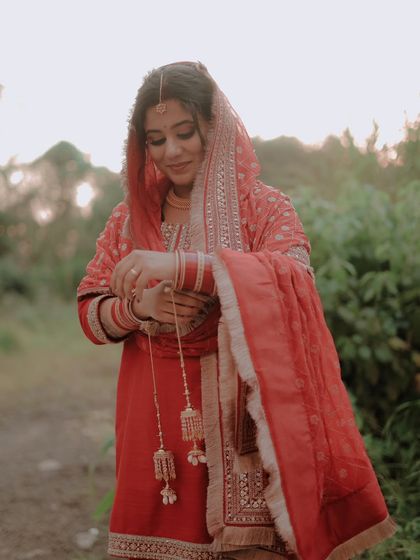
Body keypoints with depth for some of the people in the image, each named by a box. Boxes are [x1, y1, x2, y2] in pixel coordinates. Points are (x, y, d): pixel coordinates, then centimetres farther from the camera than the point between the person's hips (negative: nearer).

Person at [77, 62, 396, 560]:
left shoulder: (264, 208, 1)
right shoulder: (130, 217, 10)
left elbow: (292, 277, -18)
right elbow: (90, 313, 8)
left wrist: (181, 267, -26)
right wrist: (140, 307, -14)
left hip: (239, 414, -3)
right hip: (156, 421, 3)